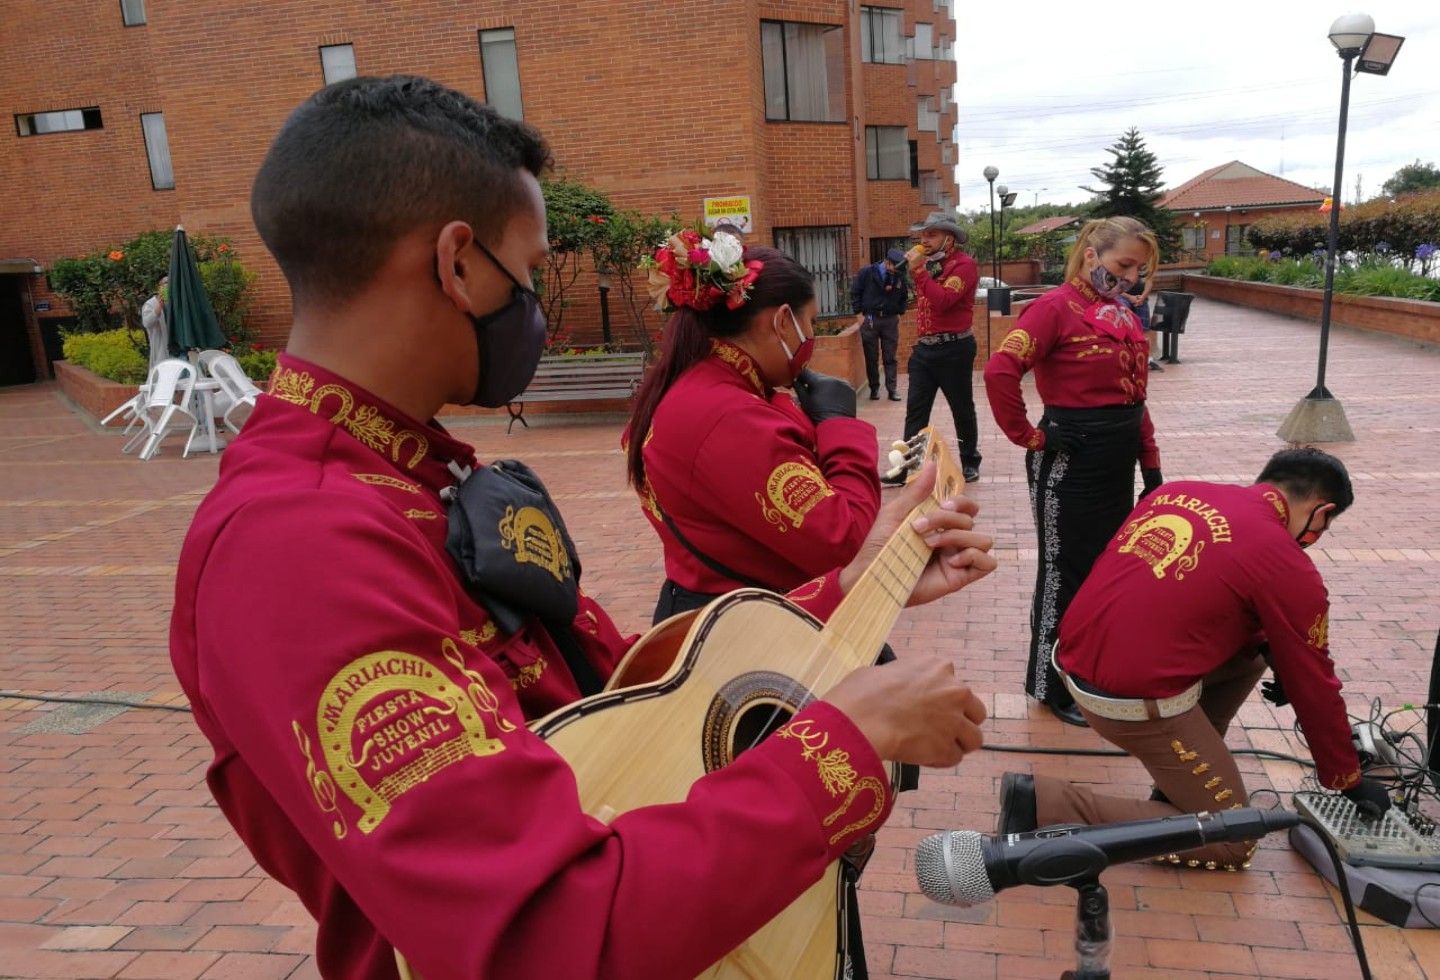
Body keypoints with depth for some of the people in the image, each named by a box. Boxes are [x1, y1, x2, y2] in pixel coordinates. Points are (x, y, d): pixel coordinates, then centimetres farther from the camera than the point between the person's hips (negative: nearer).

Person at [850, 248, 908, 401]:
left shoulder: (900, 277, -1)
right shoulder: (867, 273, -8)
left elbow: (904, 297, 16)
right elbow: (854, 293, 0)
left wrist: (899, 313, 7)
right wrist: (859, 314, -4)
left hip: (890, 320, 2)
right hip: (869, 319, -2)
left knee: (890, 358, 2)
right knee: (871, 358, 4)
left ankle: (892, 389, 7)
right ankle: (874, 389, 13)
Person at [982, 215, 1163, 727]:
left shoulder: (1125, 316, 11)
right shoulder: (1056, 307, -13)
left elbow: (1135, 396, 14)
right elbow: (1000, 371, -26)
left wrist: (1151, 466, 10)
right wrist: (1028, 437, -17)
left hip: (1118, 461, 8)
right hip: (1071, 460, -8)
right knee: (1066, 573, 4)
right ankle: (1051, 686, 21)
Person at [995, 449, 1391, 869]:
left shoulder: (1177, 491, 10)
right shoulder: (1288, 568, -7)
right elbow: (1315, 688, 4)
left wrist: (1266, 646, 21)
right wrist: (1349, 781, 19)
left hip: (1073, 659, 8)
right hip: (1137, 699, -8)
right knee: (1233, 841, 9)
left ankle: (1182, 777, 26)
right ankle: (1049, 806, -4)